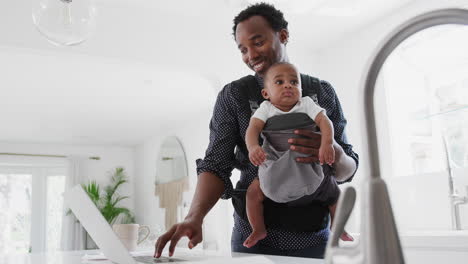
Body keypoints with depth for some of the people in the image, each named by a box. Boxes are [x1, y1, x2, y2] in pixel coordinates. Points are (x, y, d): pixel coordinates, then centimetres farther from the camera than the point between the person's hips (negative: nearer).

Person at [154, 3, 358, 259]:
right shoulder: (232, 96, -1)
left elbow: (347, 170, 3)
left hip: (312, 235, 1)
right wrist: (194, 216, -27)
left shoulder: (323, 92, 2)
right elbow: (216, 164, -9)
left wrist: (336, 154, -21)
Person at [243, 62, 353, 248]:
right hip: (275, 168, 0)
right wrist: (253, 146, -41)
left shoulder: (306, 104, -5)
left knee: (333, 191, 2)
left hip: (308, 165, 1)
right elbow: (253, 128, -20)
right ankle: (258, 230, 10)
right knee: (253, 191, -13)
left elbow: (324, 121, -17)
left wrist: (327, 143, -36)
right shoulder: (266, 109, -5)